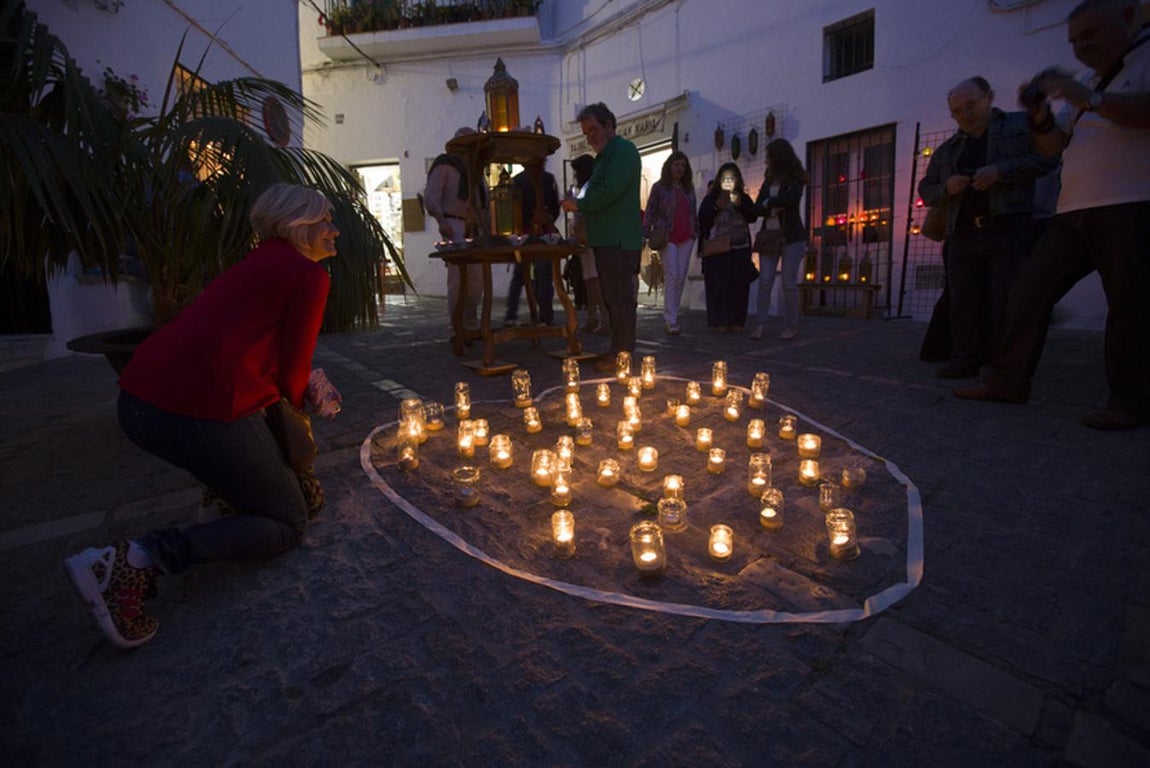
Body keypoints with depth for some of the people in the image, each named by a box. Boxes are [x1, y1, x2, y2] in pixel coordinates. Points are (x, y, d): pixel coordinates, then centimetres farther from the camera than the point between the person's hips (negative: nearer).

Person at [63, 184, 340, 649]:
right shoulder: (308, 274, -5)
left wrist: (298, 388, 17)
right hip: (195, 412, -10)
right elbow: (292, 375, -3)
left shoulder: (260, 263, 23)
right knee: (288, 523, 2)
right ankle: (133, 560, -11)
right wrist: (296, 401, 17)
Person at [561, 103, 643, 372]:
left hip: (619, 240, -10)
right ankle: (619, 350, 18)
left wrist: (579, 204, -8)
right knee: (613, 298, 11)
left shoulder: (623, 150, -6)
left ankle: (622, 355, -3)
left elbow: (610, 191, -19)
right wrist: (578, 203, 9)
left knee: (620, 298, -8)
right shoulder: (605, 156, 24)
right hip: (607, 239, 10)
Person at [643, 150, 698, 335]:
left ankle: (670, 317, 10)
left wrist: (696, 232, 13)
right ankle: (671, 320, -12)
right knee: (672, 275, -14)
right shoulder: (659, 187, 4)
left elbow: (694, 212, 19)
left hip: (686, 238, 5)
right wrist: (645, 235, -10)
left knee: (681, 278, 2)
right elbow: (649, 211, -1)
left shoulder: (689, 187, 17)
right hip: (667, 237, -5)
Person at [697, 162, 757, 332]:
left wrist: (739, 205, -13)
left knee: (738, 286, 0)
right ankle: (718, 322, -1)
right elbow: (702, 221, -4)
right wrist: (717, 207, -14)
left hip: (740, 249, 2)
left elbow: (753, 217, -1)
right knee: (717, 286, -7)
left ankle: (736, 321, 7)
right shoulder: (710, 198, 7)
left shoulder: (744, 198, 13)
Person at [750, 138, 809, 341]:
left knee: (789, 282, -3)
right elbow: (757, 208, 4)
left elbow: (791, 198, -21)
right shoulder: (769, 180, 15)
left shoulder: (795, 178, 0)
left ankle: (790, 327, 5)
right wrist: (773, 207, -14)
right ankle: (760, 325, -4)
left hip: (791, 237, -4)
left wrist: (769, 203, -8)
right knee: (764, 281, -4)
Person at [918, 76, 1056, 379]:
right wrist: (946, 189, -2)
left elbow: (1048, 157, -2)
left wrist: (1000, 171, -15)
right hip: (963, 236, 5)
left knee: (1006, 300, -7)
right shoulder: (947, 150, 22)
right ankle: (966, 359, 5)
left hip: (1009, 231, -4)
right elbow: (925, 189, 20)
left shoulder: (1022, 125, 11)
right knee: (963, 302, 1)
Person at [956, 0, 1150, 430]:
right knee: (1030, 291, 0)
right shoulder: (1086, 84, 24)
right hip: (1074, 211, 7)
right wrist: (1040, 116, 2)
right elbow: (1053, 145, 18)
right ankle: (1007, 380, 4)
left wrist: (1090, 99, -20)